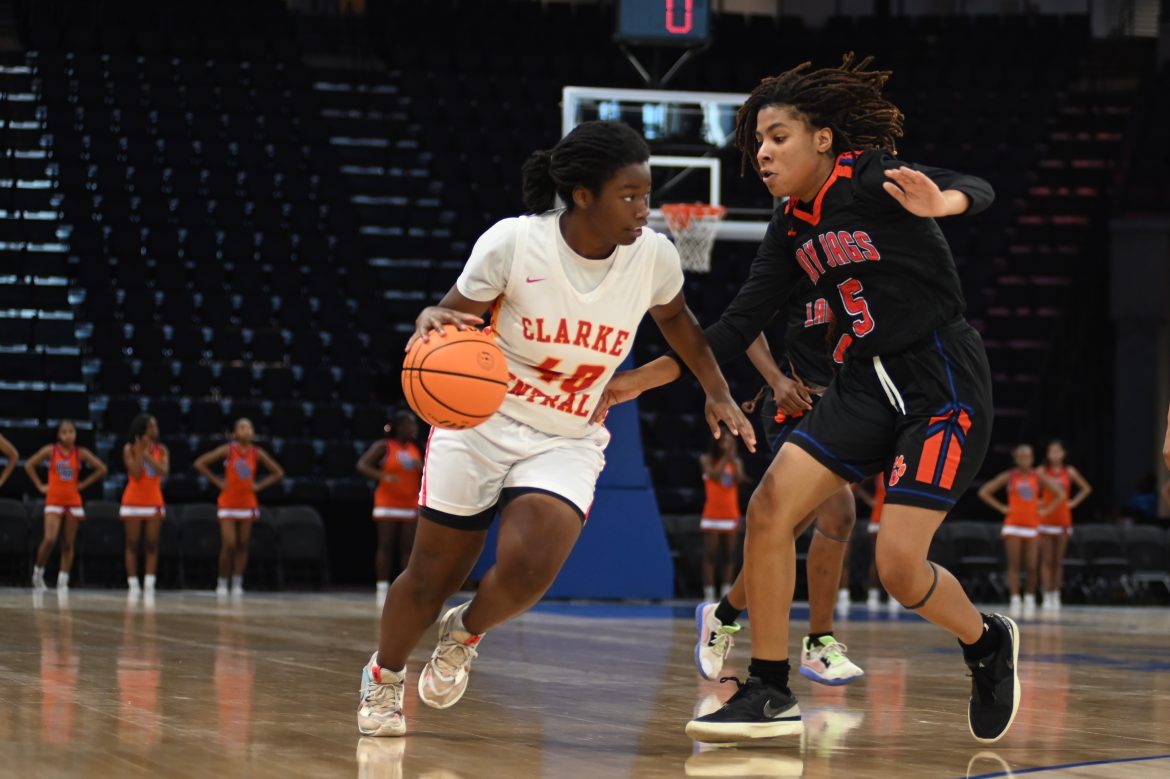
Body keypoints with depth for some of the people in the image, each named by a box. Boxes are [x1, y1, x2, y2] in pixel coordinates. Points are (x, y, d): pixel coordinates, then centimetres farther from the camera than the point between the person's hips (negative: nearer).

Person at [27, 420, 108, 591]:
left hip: (73, 501, 2)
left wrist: (83, 484, 2)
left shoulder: (81, 453, 0)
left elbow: (102, 469, 6)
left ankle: (63, 581, 9)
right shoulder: (50, 450, -2)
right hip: (54, 501, -2)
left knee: (68, 544, 3)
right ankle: (38, 571, 5)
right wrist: (39, 485, 2)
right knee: (50, 539, -17)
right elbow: (29, 465, 6)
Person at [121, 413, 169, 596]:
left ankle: (149, 584, -4)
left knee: (152, 545, -2)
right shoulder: (129, 449, -4)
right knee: (132, 545, -1)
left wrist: (147, 454, -15)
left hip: (154, 502, 2)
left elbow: (164, 471, -12)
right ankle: (133, 584, 0)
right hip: (133, 502, -2)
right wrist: (141, 450, -15)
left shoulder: (161, 449, 4)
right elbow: (136, 474, -14)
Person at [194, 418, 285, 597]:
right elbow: (200, 463, -5)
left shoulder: (257, 453, 1)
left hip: (247, 504, 3)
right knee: (229, 545, -9)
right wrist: (217, 481, -7)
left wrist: (259, 485, 0)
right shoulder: (227, 450, -6)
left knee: (242, 545, 3)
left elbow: (278, 473, 10)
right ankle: (222, 583, 4)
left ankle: (237, 583, 9)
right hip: (227, 503, -3)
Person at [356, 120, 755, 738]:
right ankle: (383, 675, 37)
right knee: (433, 577, 6)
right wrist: (432, 321, -31)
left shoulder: (653, 256, -9)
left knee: (529, 569, -23)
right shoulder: (513, 243, -18)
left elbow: (674, 318, 13)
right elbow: (454, 316, -8)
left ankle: (465, 635, 13)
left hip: (568, 443, 2)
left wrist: (717, 391, 9)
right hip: (480, 425, -1)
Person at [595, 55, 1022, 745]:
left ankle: (989, 643, 18)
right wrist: (644, 378, 2)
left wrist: (940, 201, -53)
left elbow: (977, 190, -29)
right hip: (868, 382, 7)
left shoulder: (871, 179, -13)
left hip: (943, 383, -7)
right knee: (770, 509, -8)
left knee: (900, 564, -14)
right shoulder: (792, 226, 7)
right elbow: (738, 327, 9)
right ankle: (771, 694, 1)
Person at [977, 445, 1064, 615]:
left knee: (1032, 567, -2)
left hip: (1032, 526, 1)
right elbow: (984, 492, 3)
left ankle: (1030, 598, 17)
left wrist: (1046, 510, 2)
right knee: (1014, 565, -9)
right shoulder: (1009, 476, 2)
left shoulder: (1038, 477, 6)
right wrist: (1001, 508, -3)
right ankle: (1015, 600, -11)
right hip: (1013, 526, -1)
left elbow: (1060, 494, 12)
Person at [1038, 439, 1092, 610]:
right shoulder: (1042, 471, 1)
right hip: (1045, 519, -1)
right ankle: (1047, 596, -3)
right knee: (1047, 560, -5)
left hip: (1063, 520, 1)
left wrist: (1074, 502, 5)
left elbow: (1086, 488, 14)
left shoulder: (1069, 472, 5)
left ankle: (1056, 595, 10)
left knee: (1058, 561, 4)